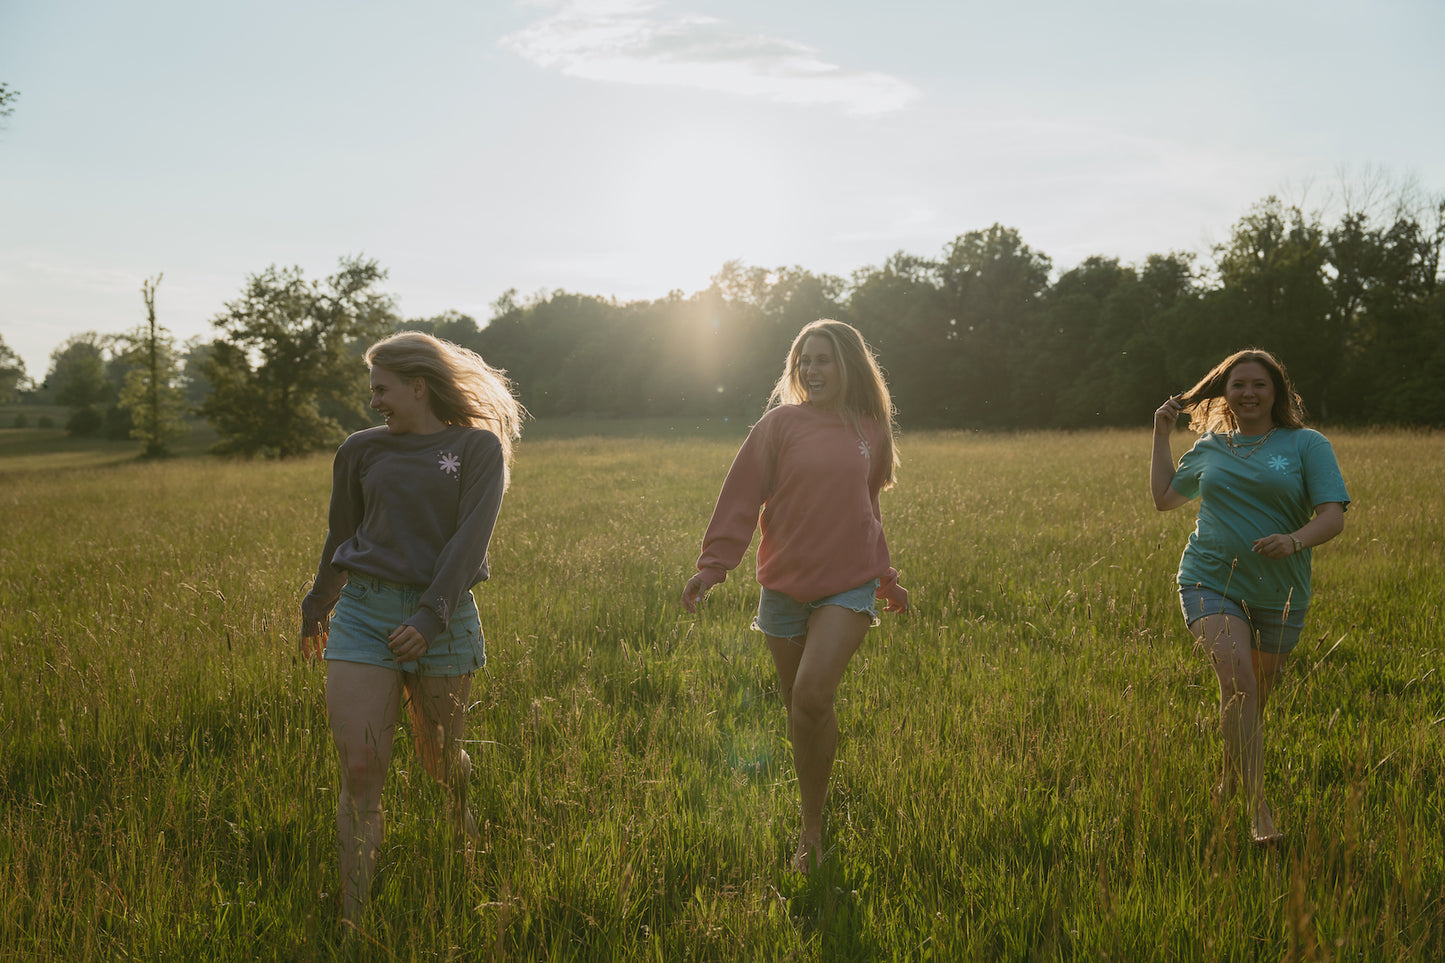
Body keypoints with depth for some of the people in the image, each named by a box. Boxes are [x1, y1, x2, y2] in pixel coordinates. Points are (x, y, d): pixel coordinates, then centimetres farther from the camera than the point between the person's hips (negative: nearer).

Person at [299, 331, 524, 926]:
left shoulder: (478, 447, 0)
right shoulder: (362, 450, 12)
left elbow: (469, 538, -10)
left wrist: (431, 615, -20)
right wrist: (316, 609, 31)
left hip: (442, 618, -2)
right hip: (364, 610, 2)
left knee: (442, 764, 11)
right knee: (360, 771, -8)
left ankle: (478, 862, 43)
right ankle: (353, 923, -3)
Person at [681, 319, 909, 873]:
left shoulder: (870, 429, 8)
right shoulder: (782, 423, -1)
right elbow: (742, 495, -4)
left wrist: (887, 579, 29)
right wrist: (713, 564, -13)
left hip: (848, 585, 0)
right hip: (784, 587, 0)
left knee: (812, 696, -19)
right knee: (798, 709, 8)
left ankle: (812, 825, -4)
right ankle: (813, 830, 26)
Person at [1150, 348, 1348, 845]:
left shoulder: (1307, 445, 4)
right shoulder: (1209, 449, 13)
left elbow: (1333, 516, -5)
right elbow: (1164, 497, 27)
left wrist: (1294, 542, -25)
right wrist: (1161, 434, 22)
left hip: (1277, 593, 0)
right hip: (1211, 580, 0)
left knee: (1255, 699, 8)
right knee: (1236, 675, -22)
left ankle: (1229, 782, 36)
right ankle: (1258, 809, -21)